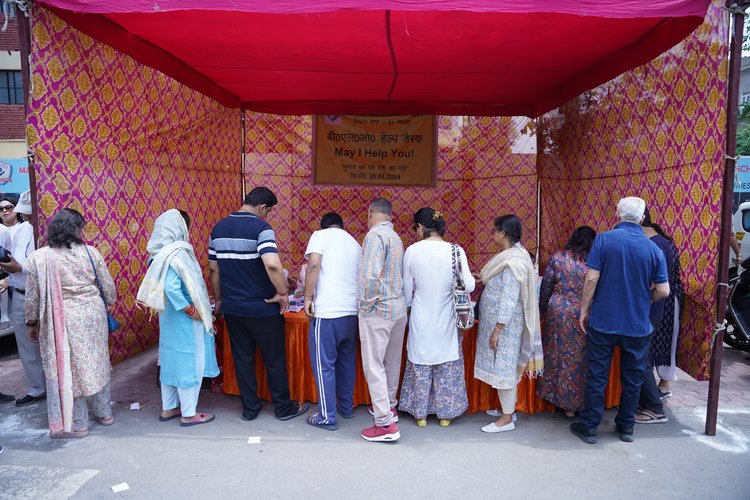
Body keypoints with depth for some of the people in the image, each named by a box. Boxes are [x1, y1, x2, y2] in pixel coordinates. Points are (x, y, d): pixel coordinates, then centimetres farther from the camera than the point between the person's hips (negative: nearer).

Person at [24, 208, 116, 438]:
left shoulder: (38, 258, -7)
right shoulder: (90, 253, -5)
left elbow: (32, 297, -2)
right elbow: (108, 287, 1)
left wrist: (32, 323, 11)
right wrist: (109, 302, 22)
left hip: (61, 322, -2)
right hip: (93, 316, 2)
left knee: (67, 369, 9)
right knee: (96, 363, 17)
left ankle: (78, 423, 19)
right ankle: (104, 413, 30)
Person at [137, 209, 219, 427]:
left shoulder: (162, 254, 7)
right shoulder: (176, 254, -21)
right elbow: (171, 288, -29)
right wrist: (192, 311, -20)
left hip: (170, 317, 9)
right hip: (184, 320, -9)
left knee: (171, 361, 17)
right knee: (188, 362, 1)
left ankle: (168, 408, 29)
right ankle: (189, 414, 12)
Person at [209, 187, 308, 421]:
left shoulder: (218, 228, 5)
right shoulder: (260, 227, -17)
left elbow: (213, 269, 11)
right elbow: (272, 264, -32)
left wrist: (219, 300, 21)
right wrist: (283, 292, -17)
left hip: (232, 308, 6)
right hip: (262, 308, -6)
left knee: (242, 358, 16)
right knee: (275, 359, 9)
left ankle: (249, 408, 26)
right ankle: (284, 408, 22)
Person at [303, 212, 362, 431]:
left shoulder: (320, 235, 3)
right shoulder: (355, 243, 19)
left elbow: (313, 266, -13)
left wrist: (308, 297, -8)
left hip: (327, 311, -6)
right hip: (352, 310, 6)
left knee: (324, 365, 3)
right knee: (347, 361, 20)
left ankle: (327, 417, 10)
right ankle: (347, 406, 31)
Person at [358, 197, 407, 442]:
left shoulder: (376, 234, -13)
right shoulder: (396, 237, 12)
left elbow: (371, 275, -25)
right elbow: (399, 275, 10)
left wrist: (366, 303, -13)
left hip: (378, 310, -9)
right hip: (399, 308, 9)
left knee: (374, 366, -1)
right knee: (391, 362, 20)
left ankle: (385, 424, 3)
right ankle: (389, 405, 36)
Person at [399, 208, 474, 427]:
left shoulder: (412, 251, -9)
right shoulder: (456, 251, -10)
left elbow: (407, 291, -2)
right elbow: (469, 286, -10)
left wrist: (408, 304, 17)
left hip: (421, 320, 0)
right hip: (446, 320, 0)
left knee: (421, 364, 15)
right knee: (447, 365, 16)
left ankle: (421, 414, 26)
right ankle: (445, 413, 27)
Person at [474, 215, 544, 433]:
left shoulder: (513, 262, -23)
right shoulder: (512, 255, 8)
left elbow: (509, 300, -24)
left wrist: (497, 329, -22)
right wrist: (483, 278, 17)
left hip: (505, 324, -10)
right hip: (498, 321, 10)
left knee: (504, 368, 0)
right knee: (505, 367, 18)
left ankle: (507, 419, 12)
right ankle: (507, 408, 32)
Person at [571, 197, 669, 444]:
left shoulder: (603, 239, -10)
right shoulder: (653, 249, -3)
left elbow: (591, 278, -14)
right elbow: (663, 291, -3)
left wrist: (584, 308, -3)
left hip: (603, 321, -2)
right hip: (638, 325, 2)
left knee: (597, 375, 8)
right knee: (632, 377, 17)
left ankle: (588, 426, 17)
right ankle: (626, 426, 29)